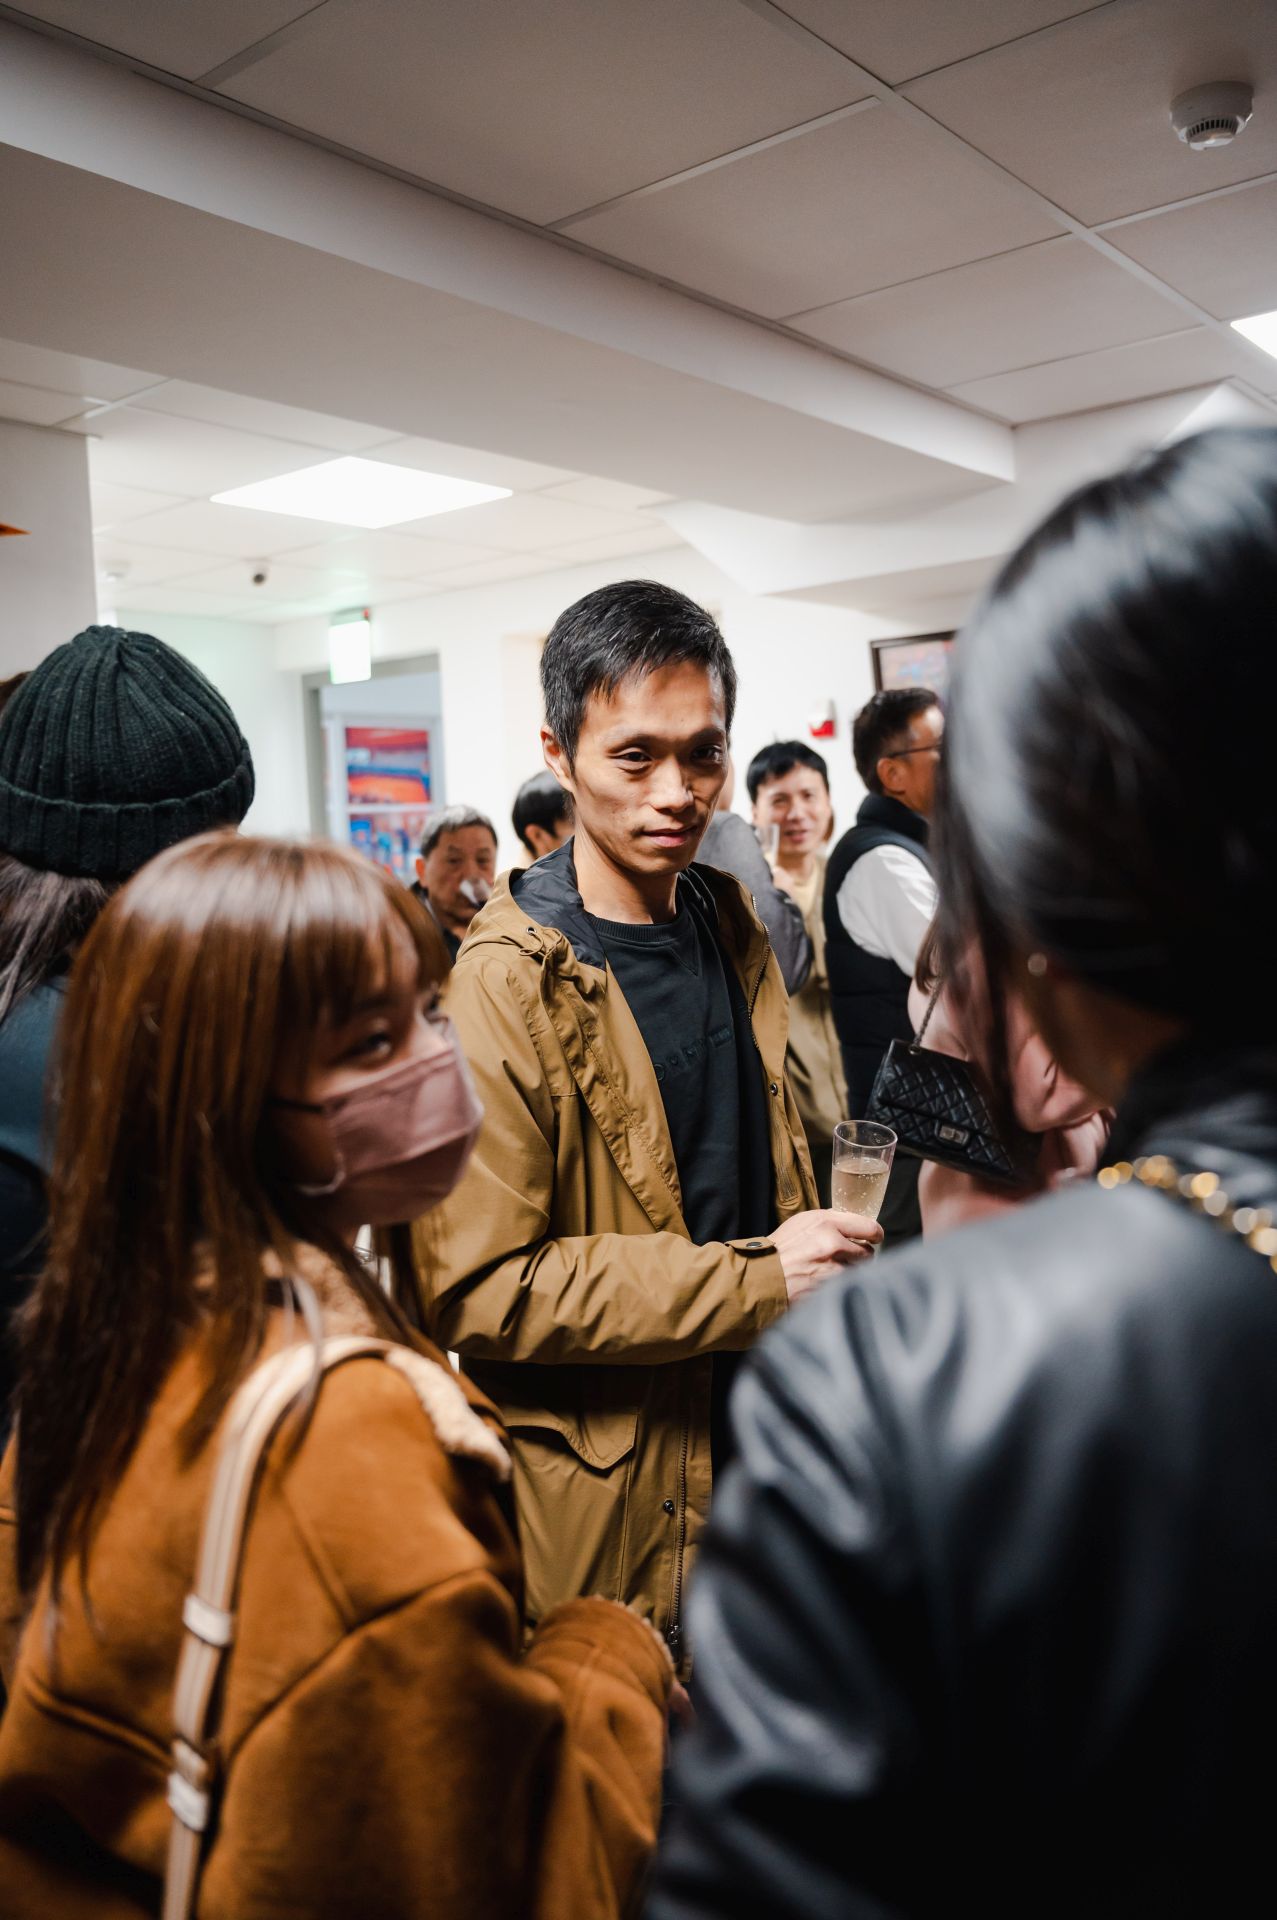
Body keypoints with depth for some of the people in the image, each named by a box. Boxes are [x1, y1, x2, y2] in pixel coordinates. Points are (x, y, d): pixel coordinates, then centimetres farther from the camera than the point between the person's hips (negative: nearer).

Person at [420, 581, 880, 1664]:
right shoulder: (503, 988, -21)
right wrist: (759, 1281, -25)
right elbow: (477, 1290, -25)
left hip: (754, 1456, 7)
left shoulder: (735, 931, 4)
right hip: (600, 1513, -6)